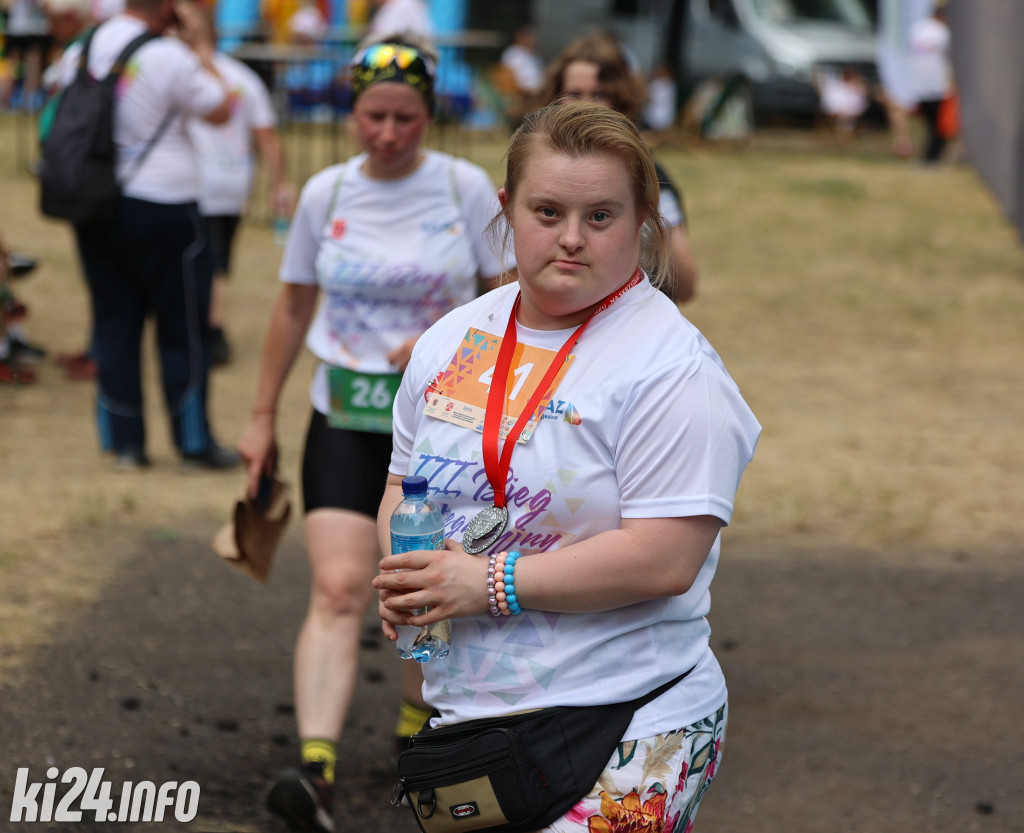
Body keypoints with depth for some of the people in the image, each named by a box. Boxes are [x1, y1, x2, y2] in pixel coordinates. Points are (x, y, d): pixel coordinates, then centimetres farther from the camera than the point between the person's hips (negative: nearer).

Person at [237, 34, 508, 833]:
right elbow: (294, 308, 12)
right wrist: (262, 417, 13)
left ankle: (419, 720, 36)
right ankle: (316, 767, -28)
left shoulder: (465, 187, -5)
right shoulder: (326, 194, 1)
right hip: (345, 417, 1)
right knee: (338, 589, -15)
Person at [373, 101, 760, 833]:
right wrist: (404, 572, -1)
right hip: (463, 712, 6)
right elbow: (405, 480, 21)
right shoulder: (453, 341, 11)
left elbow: (666, 559, -19)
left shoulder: (671, 367, -11)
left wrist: (492, 583, -19)